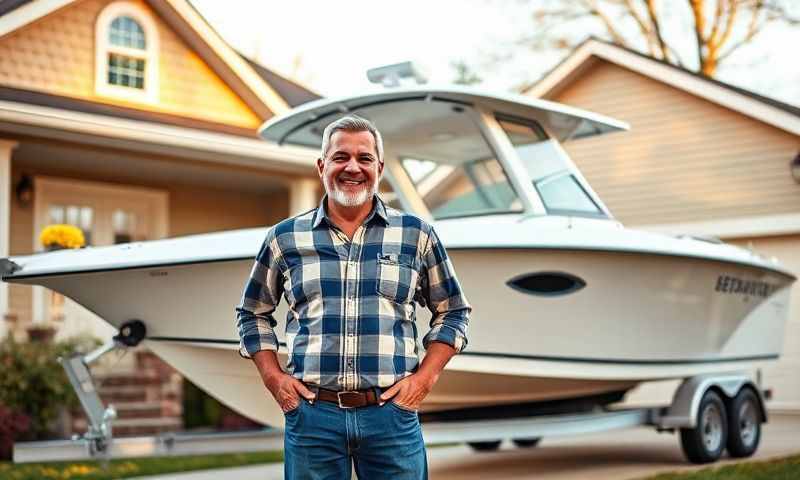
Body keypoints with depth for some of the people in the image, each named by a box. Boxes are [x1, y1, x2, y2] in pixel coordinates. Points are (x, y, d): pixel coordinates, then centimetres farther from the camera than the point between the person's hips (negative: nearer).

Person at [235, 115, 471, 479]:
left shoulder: (417, 235, 6)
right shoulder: (285, 238, 7)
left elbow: (452, 312, 13)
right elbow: (253, 313, 17)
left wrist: (425, 377, 1)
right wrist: (273, 377, 5)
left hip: (392, 414, 0)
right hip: (311, 415, 1)